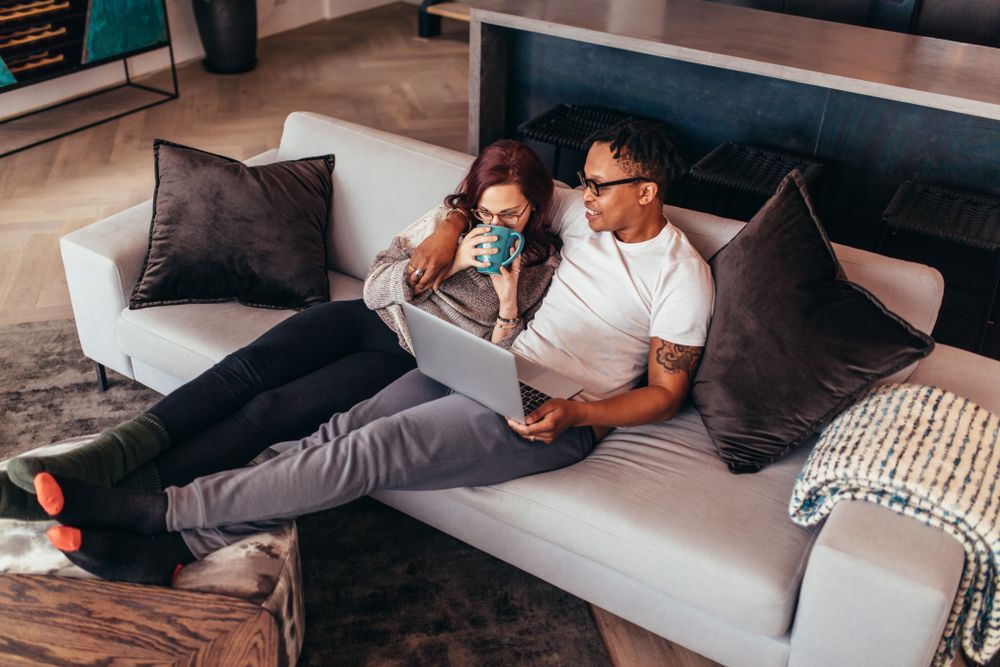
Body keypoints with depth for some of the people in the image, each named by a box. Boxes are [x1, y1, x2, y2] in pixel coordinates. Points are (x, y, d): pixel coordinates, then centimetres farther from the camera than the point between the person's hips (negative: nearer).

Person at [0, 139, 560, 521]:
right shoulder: (452, 219, 9)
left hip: (406, 361, -4)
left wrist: (508, 298, -17)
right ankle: (96, 460, -33)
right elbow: (376, 287, 1)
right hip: (365, 318, 5)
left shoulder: (545, 266, 2)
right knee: (245, 368, -23)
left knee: (272, 410, -25)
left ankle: (114, 501, -31)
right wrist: (452, 259, -13)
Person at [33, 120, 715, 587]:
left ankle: (160, 511, -19)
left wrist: (574, 413, -20)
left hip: (556, 420, -7)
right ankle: (177, 545, -21)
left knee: (372, 449, -23)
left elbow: (665, 393, -5)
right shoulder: (585, 212, 10)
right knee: (345, 428, -15)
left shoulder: (683, 276, -7)